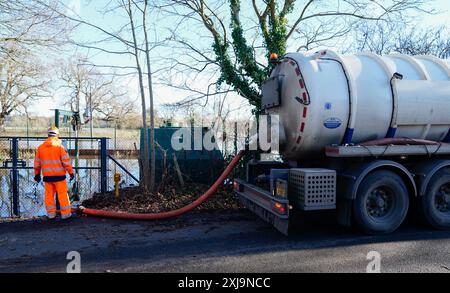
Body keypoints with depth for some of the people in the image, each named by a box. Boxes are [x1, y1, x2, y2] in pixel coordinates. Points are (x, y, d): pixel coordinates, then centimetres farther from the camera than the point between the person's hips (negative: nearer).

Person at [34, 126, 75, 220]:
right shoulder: (59, 146, -8)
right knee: (63, 194, 2)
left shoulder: (40, 147, 6)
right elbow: (66, 161, -10)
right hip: (59, 175, -4)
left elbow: (37, 163, 12)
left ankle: (51, 213, 15)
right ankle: (65, 213, 5)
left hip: (47, 176, 4)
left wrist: (37, 174, 22)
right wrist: (71, 172, -2)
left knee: (49, 194, 12)